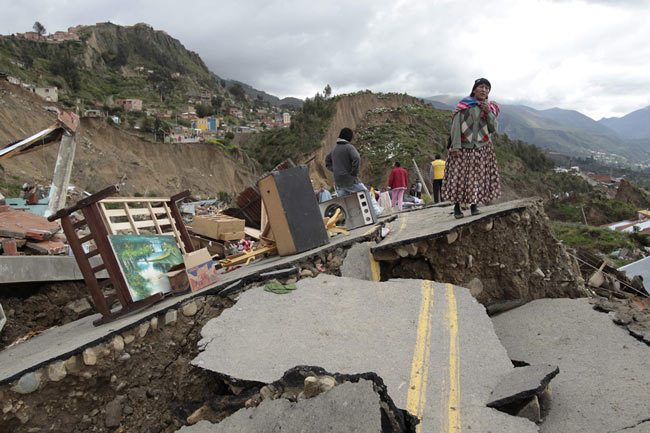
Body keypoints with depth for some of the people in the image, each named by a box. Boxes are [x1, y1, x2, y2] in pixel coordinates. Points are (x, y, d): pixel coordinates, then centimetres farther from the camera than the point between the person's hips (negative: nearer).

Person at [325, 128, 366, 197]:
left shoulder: (335, 149, 14)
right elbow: (356, 159, -26)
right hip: (350, 180, -7)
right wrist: (354, 173, -14)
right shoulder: (349, 147, -10)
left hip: (338, 182, 7)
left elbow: (327, 160, 29)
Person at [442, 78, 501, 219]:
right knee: (459, 175, -5)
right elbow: (456, 125, -7)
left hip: (482, 148, 3)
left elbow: (493, 129, 4)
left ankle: (474, 204, 12)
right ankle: (456, 206, 0)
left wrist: (488, 113, -10)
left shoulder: (491, 107, 10)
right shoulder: (464, 105, 0)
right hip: (463, 147, -3)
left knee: (477, 176, 2)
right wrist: (456, 145, -15)